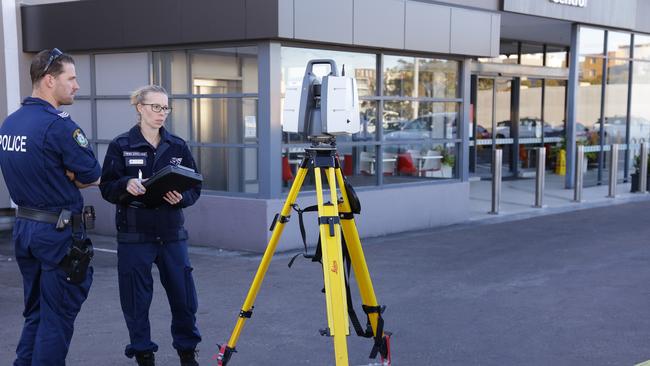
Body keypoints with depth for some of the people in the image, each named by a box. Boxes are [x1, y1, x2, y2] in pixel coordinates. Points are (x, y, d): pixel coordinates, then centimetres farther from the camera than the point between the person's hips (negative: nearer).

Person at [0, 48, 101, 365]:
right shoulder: (59, 125, -19)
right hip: (58, 232, -8)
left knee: (36, 313, 18)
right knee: (57, 317, 2)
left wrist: (69, 179, 1)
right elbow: (92, 174, -13)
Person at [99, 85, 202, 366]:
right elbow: (106, 188, -2)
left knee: (183, 294, 5)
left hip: (172, 234, 2)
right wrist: (126, 185, -22)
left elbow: (195, 187, 7)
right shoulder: (120, 146, -1)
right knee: (136, 298, 3)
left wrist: (182, 197, -14)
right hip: (134, 235, -2)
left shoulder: (178, 146, 7)